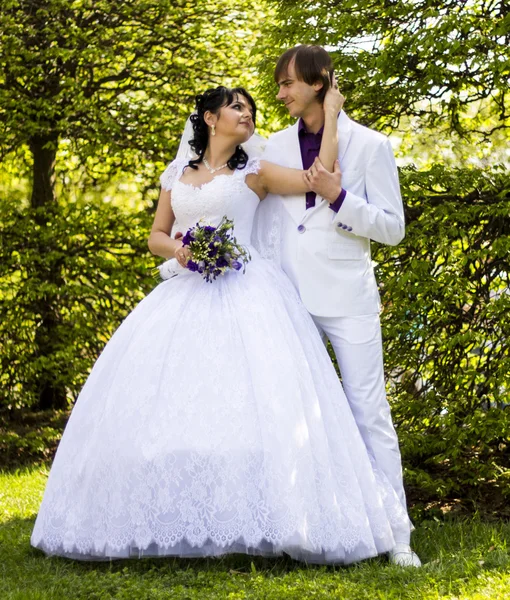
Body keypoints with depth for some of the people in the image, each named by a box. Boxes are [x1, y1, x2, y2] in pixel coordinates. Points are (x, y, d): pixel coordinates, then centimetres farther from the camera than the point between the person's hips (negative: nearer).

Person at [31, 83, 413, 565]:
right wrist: (177, 248, -4)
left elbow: (321, 176, -2)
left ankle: (254, 519, -15)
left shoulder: (253, 173, 8)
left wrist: (330, 113, 4)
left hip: (244, 289, -3)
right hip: (188, 291, 4)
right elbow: (156, 236, 18)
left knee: (251, 395, -17)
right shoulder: (177, 174, 18)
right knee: (166, 395, -6)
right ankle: (168, 519, -2)